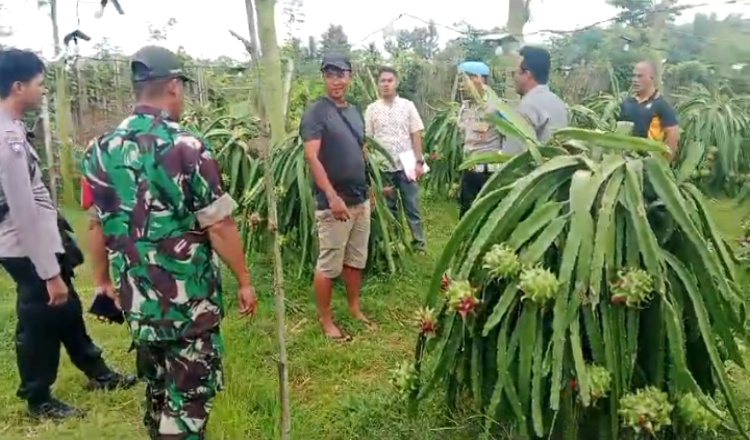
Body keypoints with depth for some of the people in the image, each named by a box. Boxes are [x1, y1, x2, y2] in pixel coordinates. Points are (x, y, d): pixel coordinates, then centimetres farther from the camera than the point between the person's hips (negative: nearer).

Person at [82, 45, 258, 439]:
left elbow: (100, 226, 10)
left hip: (136, 295, 6)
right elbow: (219, 227, -16)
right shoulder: (186, 146, -16)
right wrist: (244, 281, -5)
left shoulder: (100, 150, 2)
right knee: (191, 391, 7)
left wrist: (104, 280, 23)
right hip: (188, 297, -6)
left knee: (156, 386, 23)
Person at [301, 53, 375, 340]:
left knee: (356, 260, 17)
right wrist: (333, 197, -27)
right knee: (329, 265, 2)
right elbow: (311, 157, -19)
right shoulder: (316, 112, -10)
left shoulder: (354, 112, 13)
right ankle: (325, 320, 15)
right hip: (333, 203, -7)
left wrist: (368, 188, 19)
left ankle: (355, 309, 31)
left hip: (360, 200, 7)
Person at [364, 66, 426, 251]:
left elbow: (416, 135, 1)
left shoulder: (407, 106, 2)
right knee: (388, 208, 10)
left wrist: (419, 161, -6)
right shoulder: (371, 109, 1)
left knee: (412, 206, 5)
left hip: (406, 165, 0)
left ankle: (419, 243, 15)